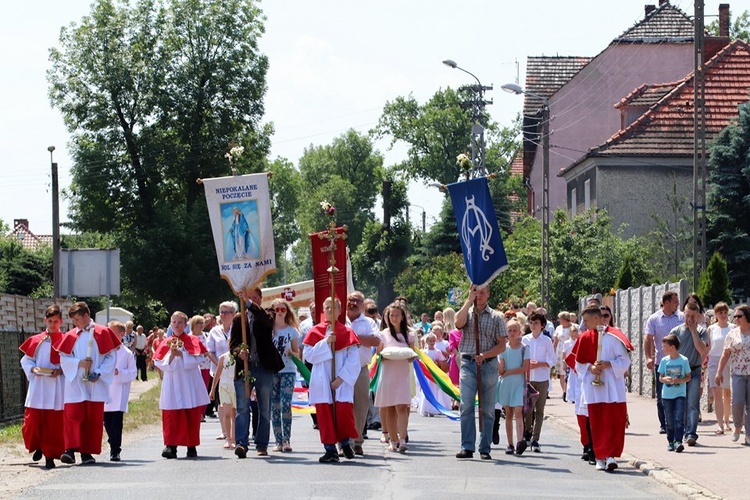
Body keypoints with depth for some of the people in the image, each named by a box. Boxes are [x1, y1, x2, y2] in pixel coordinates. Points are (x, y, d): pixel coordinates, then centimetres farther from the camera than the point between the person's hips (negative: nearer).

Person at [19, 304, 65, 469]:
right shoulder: (35, 341, 9)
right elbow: (26, 360, 14)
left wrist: (60, 371, -14)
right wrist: (33, 369, -5)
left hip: (56, 388, -2)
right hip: (37, 387, 2)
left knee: (54, 423, -3)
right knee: (32, 420, -1)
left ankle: (50, 455, 4)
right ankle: (38, 447, 25)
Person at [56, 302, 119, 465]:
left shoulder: (102, 333, 2)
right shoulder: (71, 335, 7)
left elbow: (111, 356, 1)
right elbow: (63, 358, 6)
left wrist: (99, 373, -10)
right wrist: (79, 363, -11)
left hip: (95, 384, -1)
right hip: (75, 384, 1)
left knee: (94, 419, 1)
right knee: (73, 415, -10)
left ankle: (87, 451, 8)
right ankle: (71, 450, -13)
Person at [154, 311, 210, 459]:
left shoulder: (193, 341, 5)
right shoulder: (166, 344, 9)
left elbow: (196, 361, -7)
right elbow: (161, 365, 1)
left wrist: (181, 353, -15)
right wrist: (171, 354, -12)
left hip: (190, 385, -1)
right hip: (172, 385, 1)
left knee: (192, 417, 1)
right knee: (171, 416, -8)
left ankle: (192, 447, 8)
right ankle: (171, 446, -11)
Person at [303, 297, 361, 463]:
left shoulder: (347, 332, 4)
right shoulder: (315, 331, 8)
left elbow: (353, 360, -2)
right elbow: (309, 355, -2)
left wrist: (341, 378, -11)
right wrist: (325, 342, -12)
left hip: (342, 381, -1)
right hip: (322, 381, 1)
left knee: (344, 410, -13)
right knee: (324, 413, -2)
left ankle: (345, 443, 11)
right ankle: (330, 450, 3)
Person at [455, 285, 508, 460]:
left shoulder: (496, 316, 8)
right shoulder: (466, 313, 10)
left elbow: (502, 345, 3)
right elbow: (459, 322, -15)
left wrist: (484, 355, -12)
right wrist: (469, 300, -13)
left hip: (489, 365, 0)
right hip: (468, 364, 0)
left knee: (488, 410, 2)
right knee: (466, 406, -10)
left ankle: (485, 449, 6)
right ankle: (467, 448, -11)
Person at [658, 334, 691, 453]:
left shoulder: (683, 360, -4)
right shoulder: (664, 361, 4)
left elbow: (688, 377, 1)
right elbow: (660, 378, 8)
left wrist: (679, 380, -17)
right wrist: (665, 379, -15)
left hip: (680, 394, -3)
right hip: (667, 394, 3)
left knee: (679, 418, -12)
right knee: (669, 420, 7)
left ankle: (678, 441, -16)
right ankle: (670, 441, 17)